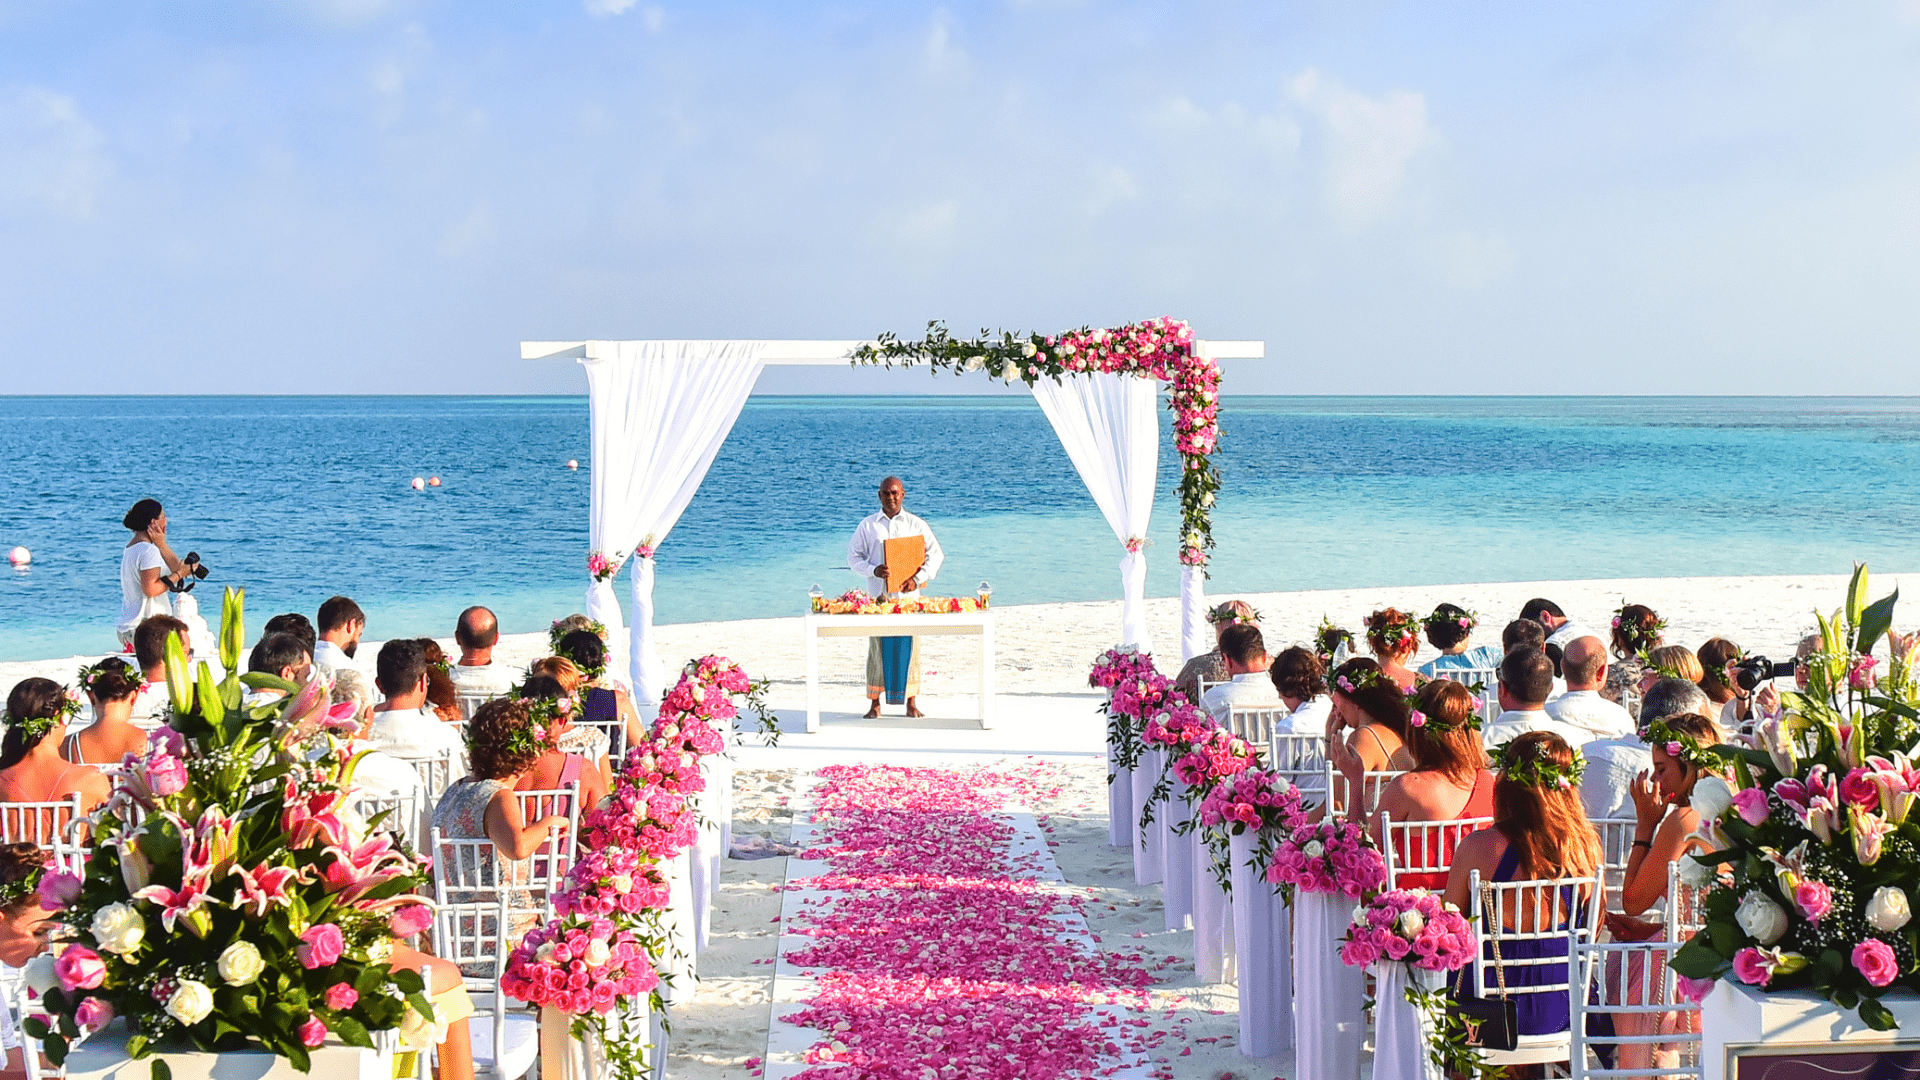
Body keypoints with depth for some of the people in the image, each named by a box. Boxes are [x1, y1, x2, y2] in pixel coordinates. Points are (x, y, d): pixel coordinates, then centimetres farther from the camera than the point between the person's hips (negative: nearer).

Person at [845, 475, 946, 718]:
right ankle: (874, 704, 8)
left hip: (908, 595, 0)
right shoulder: (868, 525, 8)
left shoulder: (916, 525, 7)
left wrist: (918, 578, -7)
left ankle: (911, 703, 9)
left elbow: (936, 554, 7)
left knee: (909, 647, 1)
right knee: (878, 648, 0)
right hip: (877, 596, 0)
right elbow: (853, 556, 8)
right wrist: (873, 570, -11)